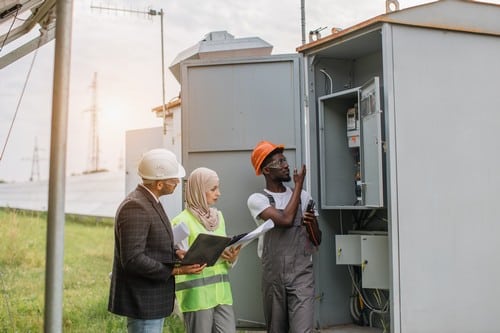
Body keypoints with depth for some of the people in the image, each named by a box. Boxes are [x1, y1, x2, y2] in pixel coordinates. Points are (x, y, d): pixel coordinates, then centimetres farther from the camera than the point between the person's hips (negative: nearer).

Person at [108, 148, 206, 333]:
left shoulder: (149, 201, 10)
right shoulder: (135, 208, -22)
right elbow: (133, 259, -26)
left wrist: (176, 253, 1)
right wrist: (175, 270, -23)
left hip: (154, 300, 10)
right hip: (142, 302, -10)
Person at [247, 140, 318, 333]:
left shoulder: (303, 196, 11)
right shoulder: (257, 199, -1)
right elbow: (285, 220, -18)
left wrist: (311, 223, -10)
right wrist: (298, 184, -6)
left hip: (301, 274, 1)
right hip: (273, 276, -1)